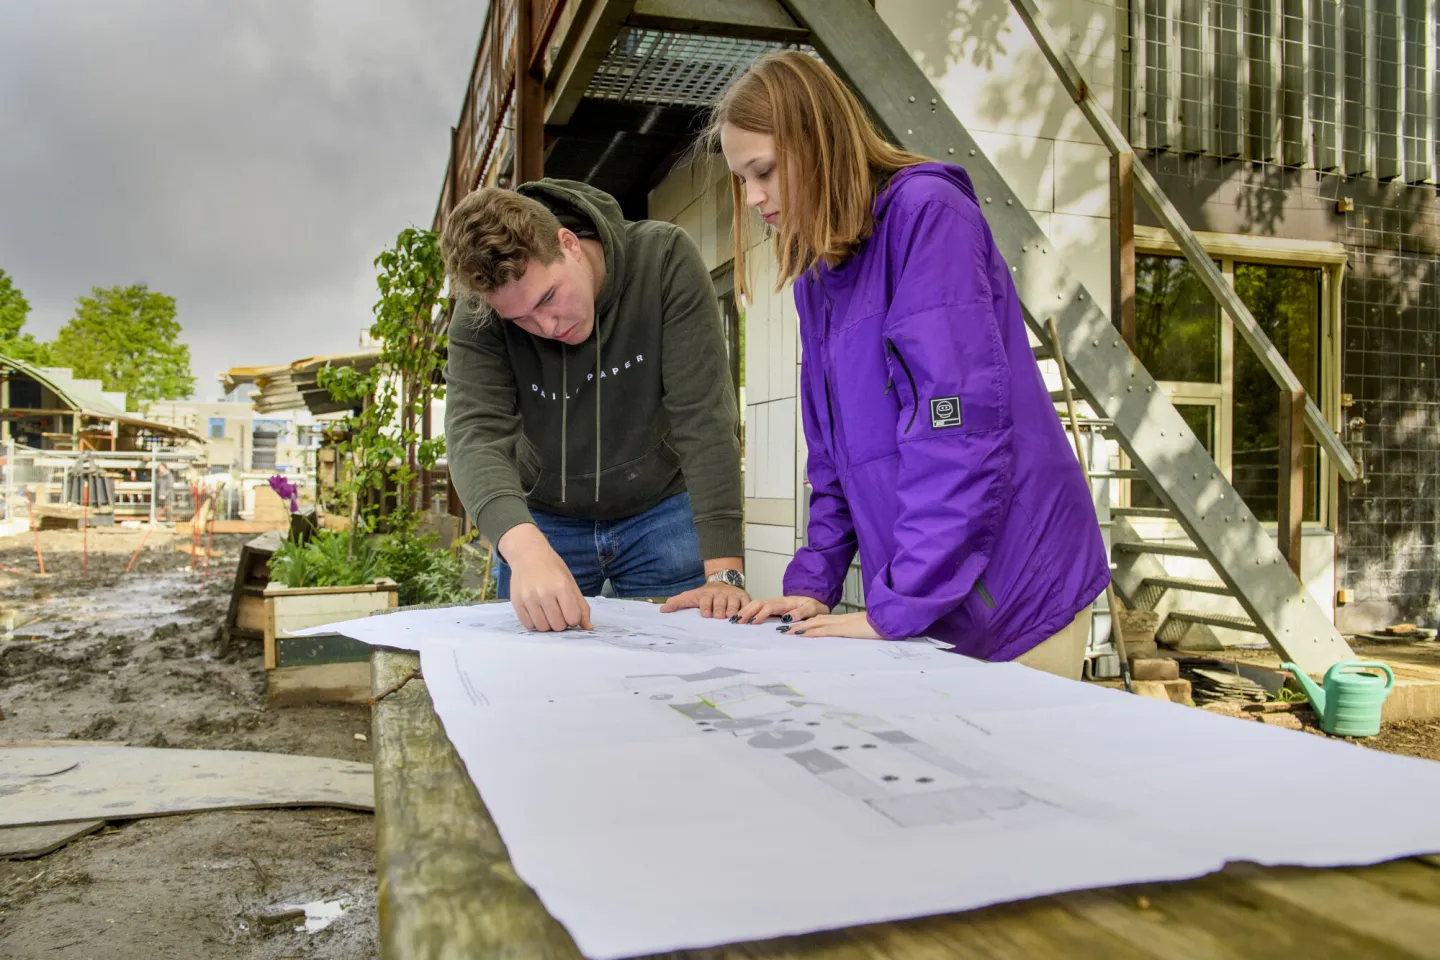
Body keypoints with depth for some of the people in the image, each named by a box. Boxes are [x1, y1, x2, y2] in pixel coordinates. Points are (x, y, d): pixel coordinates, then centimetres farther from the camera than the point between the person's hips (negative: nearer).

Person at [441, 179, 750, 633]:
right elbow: (475, 434, -30)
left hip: (661, 515, -1)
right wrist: (525, 548, -50)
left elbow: (704, 414, -26)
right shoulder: (479, 313, -19)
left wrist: (724, 570, -31)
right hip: (542, 523, 1)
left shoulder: (665, 259, -22)